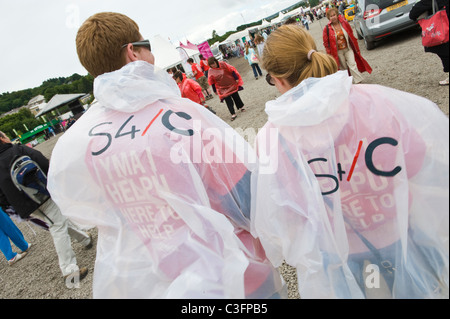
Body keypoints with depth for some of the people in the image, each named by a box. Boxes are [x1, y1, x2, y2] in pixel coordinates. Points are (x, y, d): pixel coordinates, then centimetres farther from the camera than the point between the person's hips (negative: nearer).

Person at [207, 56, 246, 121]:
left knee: (236, 96, 16)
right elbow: (212, 82, 0)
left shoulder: (223, 64, -10)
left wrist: (236, 79, -8)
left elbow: (232, 70, -6)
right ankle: (233, 114, -4)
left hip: (231, 85, 1)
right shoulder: (211, 71, -8)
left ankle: (241, 106, 39)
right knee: (228, 101, -7)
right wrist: (215, 90, 2)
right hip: (222, 88, -1)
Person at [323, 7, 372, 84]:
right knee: (344, 68, 10)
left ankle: (359, 81, -2)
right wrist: (330, 54, -5)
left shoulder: (344, 23, -2)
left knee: (352, 64, -7)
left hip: (348, 49, 1)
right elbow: (326, 43, -4)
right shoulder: (327, 29, -10)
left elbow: (351, 35, 8)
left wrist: (355, 48, 10)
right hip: (338, 52, -1)